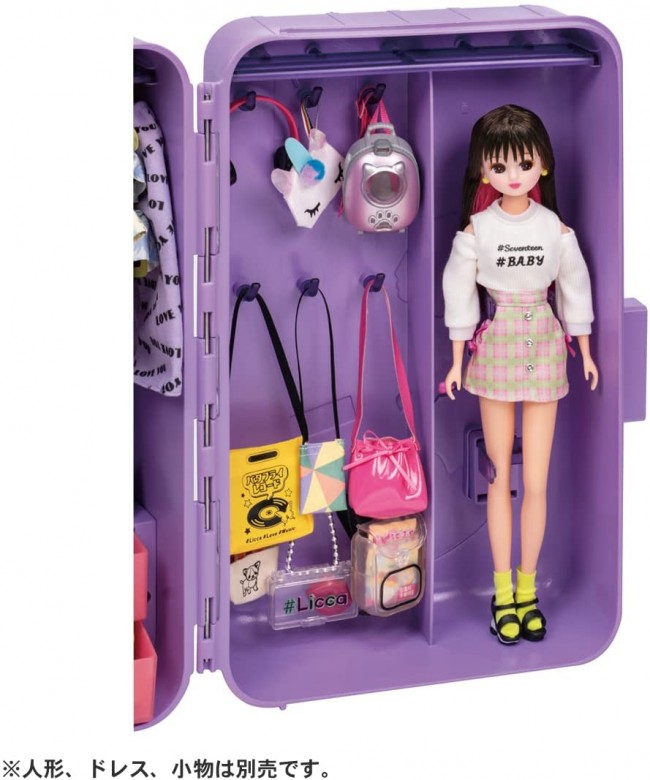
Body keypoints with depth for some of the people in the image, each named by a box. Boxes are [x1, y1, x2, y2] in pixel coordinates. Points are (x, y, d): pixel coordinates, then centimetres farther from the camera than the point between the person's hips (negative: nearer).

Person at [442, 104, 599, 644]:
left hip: (544, 348, 1)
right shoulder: (477, 230, -6)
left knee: (536, 483, 2)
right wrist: (458, 360, 1)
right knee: (501, 478, 6)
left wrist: (585, 352, 12)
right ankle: (503, 592, 14)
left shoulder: (555, 229, -4)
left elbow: (574, 287, 6)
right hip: (496, 348, -1)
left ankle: (527, 590, 14)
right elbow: (460, 291, 0)